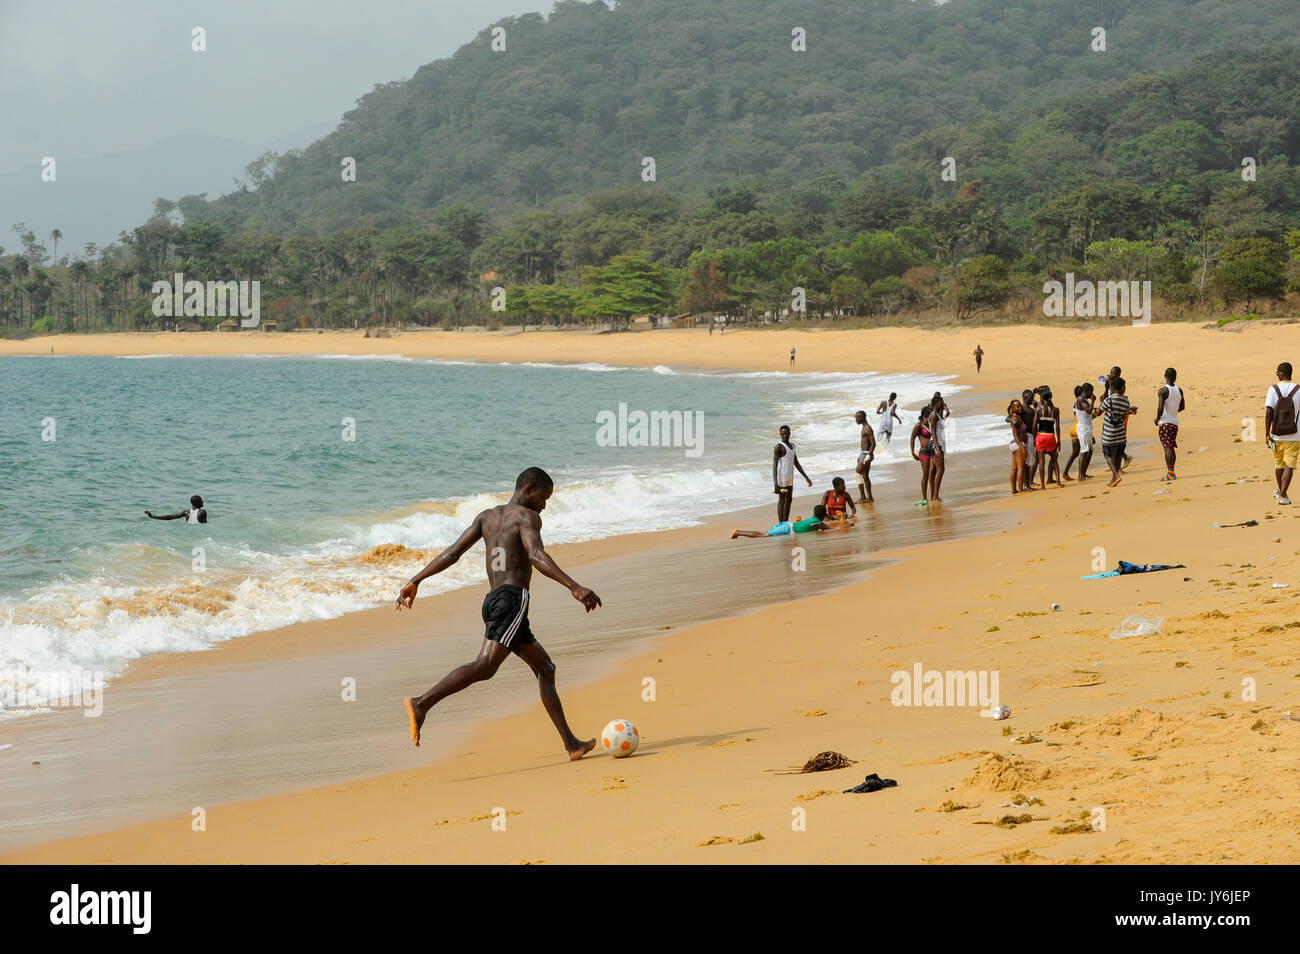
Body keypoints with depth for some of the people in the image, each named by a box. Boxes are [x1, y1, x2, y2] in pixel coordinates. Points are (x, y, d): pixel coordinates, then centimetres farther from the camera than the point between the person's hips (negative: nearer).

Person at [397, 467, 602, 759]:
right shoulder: (527, 516, -1)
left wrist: (415, 581, 11)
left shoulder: (487, 516, 21)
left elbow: (452, 552, 12)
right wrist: (574, 587, -27)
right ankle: (422, 704, -40)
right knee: (486, 665, -25)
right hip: (512, 598, -10)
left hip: (493, 600, 10)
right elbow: (537, 556, -19)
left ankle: (571, 743, 15)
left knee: (545, 668, 16)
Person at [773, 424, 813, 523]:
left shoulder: (792, 446, 15)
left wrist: (806, 477, 18)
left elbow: (796, 463, 21)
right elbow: (775, 464, -18)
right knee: (782, 500, -7)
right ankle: (781, 524, -5)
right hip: (781, 477, -9)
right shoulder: (779, 446, -11)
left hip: (790, 478, 9)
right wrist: (775, 482, -27)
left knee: (789, 500, 12)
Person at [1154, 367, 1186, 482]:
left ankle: (1170, 473, -12)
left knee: (1167, 447, -8)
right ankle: (1171, 472, 17)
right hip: (1175, 422, 7)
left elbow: (1160, 408, -22)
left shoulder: (1163, 391, -15)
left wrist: (1157, 419, -6)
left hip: (1165, 422, -7)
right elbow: (1182, 407, 16)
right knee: (1171, 447, 14)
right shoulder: (1179, 390, 6)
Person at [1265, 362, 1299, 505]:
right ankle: (1282, 495, -13)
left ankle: (1280, 492, 36)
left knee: (1278, 464, 19)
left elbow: (1268, 412, -14)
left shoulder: (1273, 389, -7)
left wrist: (1267, 433, -10)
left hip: (1277, 435, 1)